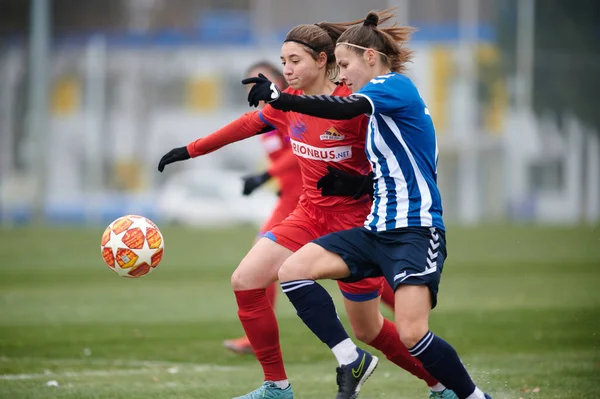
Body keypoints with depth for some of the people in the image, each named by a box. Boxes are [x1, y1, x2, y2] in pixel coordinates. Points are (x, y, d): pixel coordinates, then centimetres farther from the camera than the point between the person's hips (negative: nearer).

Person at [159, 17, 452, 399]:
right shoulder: (290, 102, 0)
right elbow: (247, 124, 13)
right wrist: (190, 150, 17)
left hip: (355, 222, -6)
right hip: (311, 214, 6)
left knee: (367, 329, 2)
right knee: (246, 280, -8)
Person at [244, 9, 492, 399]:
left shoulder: (396, 86, -8)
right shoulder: (379, 105, 19)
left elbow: (345, 108, -28)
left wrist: (281, 98, -33)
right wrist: (351, 183, 10)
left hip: (415, 232, -9)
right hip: (378, 231, 9)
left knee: (412, 334, -21)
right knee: (293, 271, -6)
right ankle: (350, 359, -5)